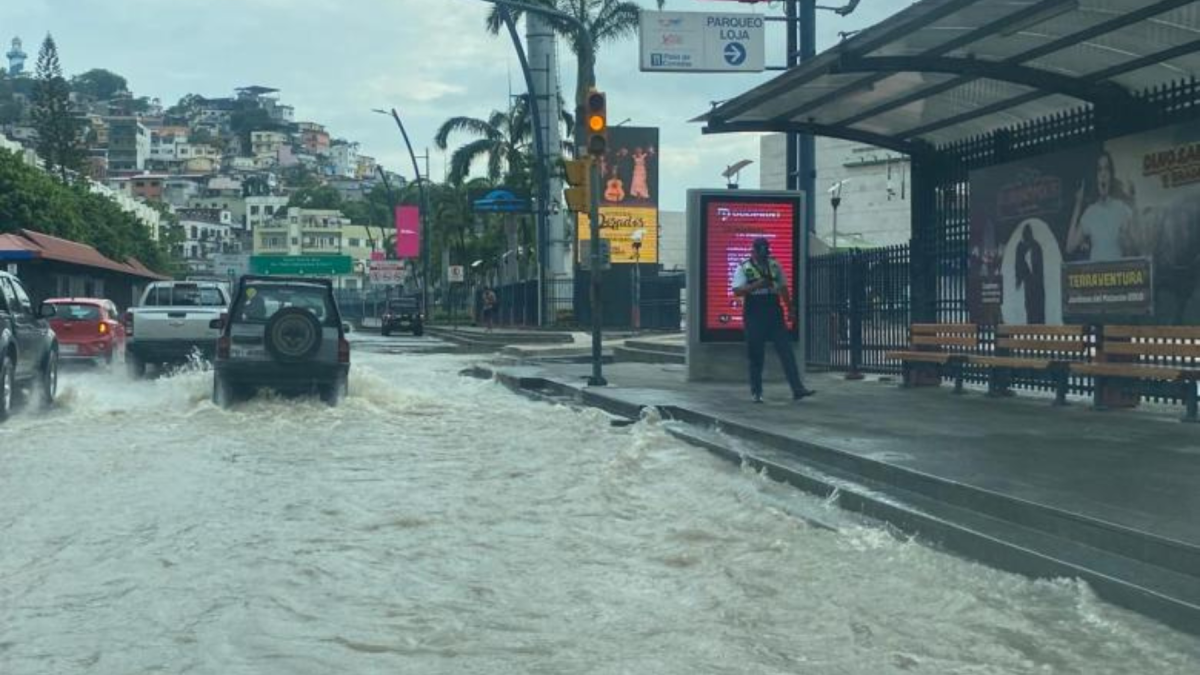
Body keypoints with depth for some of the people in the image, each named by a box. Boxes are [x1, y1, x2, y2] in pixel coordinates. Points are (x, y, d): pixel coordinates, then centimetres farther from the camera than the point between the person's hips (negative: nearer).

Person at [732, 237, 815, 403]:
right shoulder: (743, 268, -2)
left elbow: (783, 288, 18)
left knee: (786, 351, -3)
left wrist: (790, 309, 16)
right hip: (754, 317, -3)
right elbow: (737, 291, -11)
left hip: (774, 315, 3)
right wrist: (755, 285, -24)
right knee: (756, 355, 3)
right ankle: (756, 391, 14)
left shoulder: (775, 266, 10)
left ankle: (797, 388, -6)